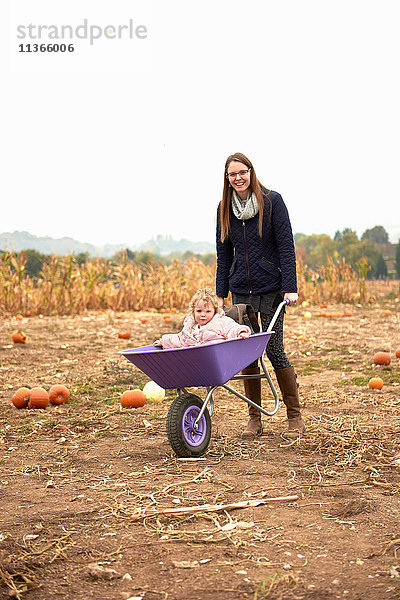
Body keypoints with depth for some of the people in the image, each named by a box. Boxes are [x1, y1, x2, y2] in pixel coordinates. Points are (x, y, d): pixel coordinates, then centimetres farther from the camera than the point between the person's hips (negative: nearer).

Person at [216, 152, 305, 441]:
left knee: (274, 349, -7)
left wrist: (291, 287, -14)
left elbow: (286, 246, -7)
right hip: (241, 290, 4)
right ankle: (255, 418, 14)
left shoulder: (272, 201, -5)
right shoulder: (225, 208, 8)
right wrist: (220, 294, 9)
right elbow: (224, 255, 13)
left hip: (271, 288, -4)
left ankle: (295, 417, 7)